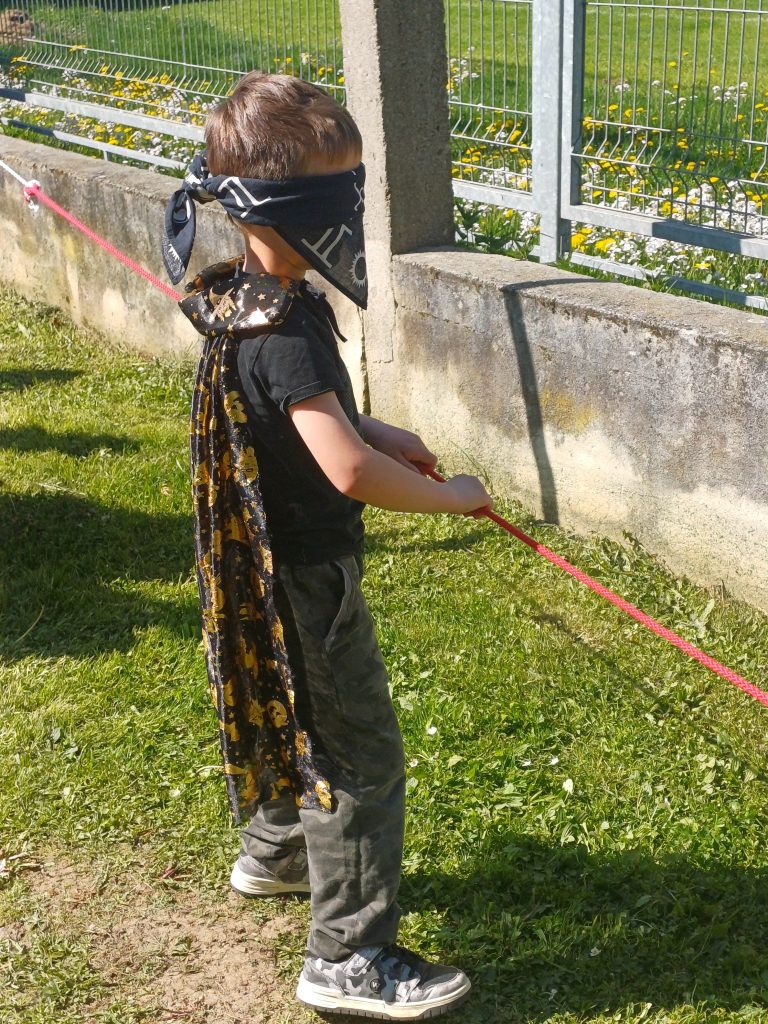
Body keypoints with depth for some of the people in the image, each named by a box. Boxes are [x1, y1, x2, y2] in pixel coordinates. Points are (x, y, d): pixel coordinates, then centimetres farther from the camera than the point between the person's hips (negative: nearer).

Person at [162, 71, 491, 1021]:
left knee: (303, 716, 28)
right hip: (305, 573, -10)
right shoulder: (279, 326, -28)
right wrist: (448, 495, -20)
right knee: (360, 755, 0)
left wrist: (375, 431, 4)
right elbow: (348, 471, -35)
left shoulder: (261, 298, 3)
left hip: (280, 563, 10)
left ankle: (275, 852, 50)